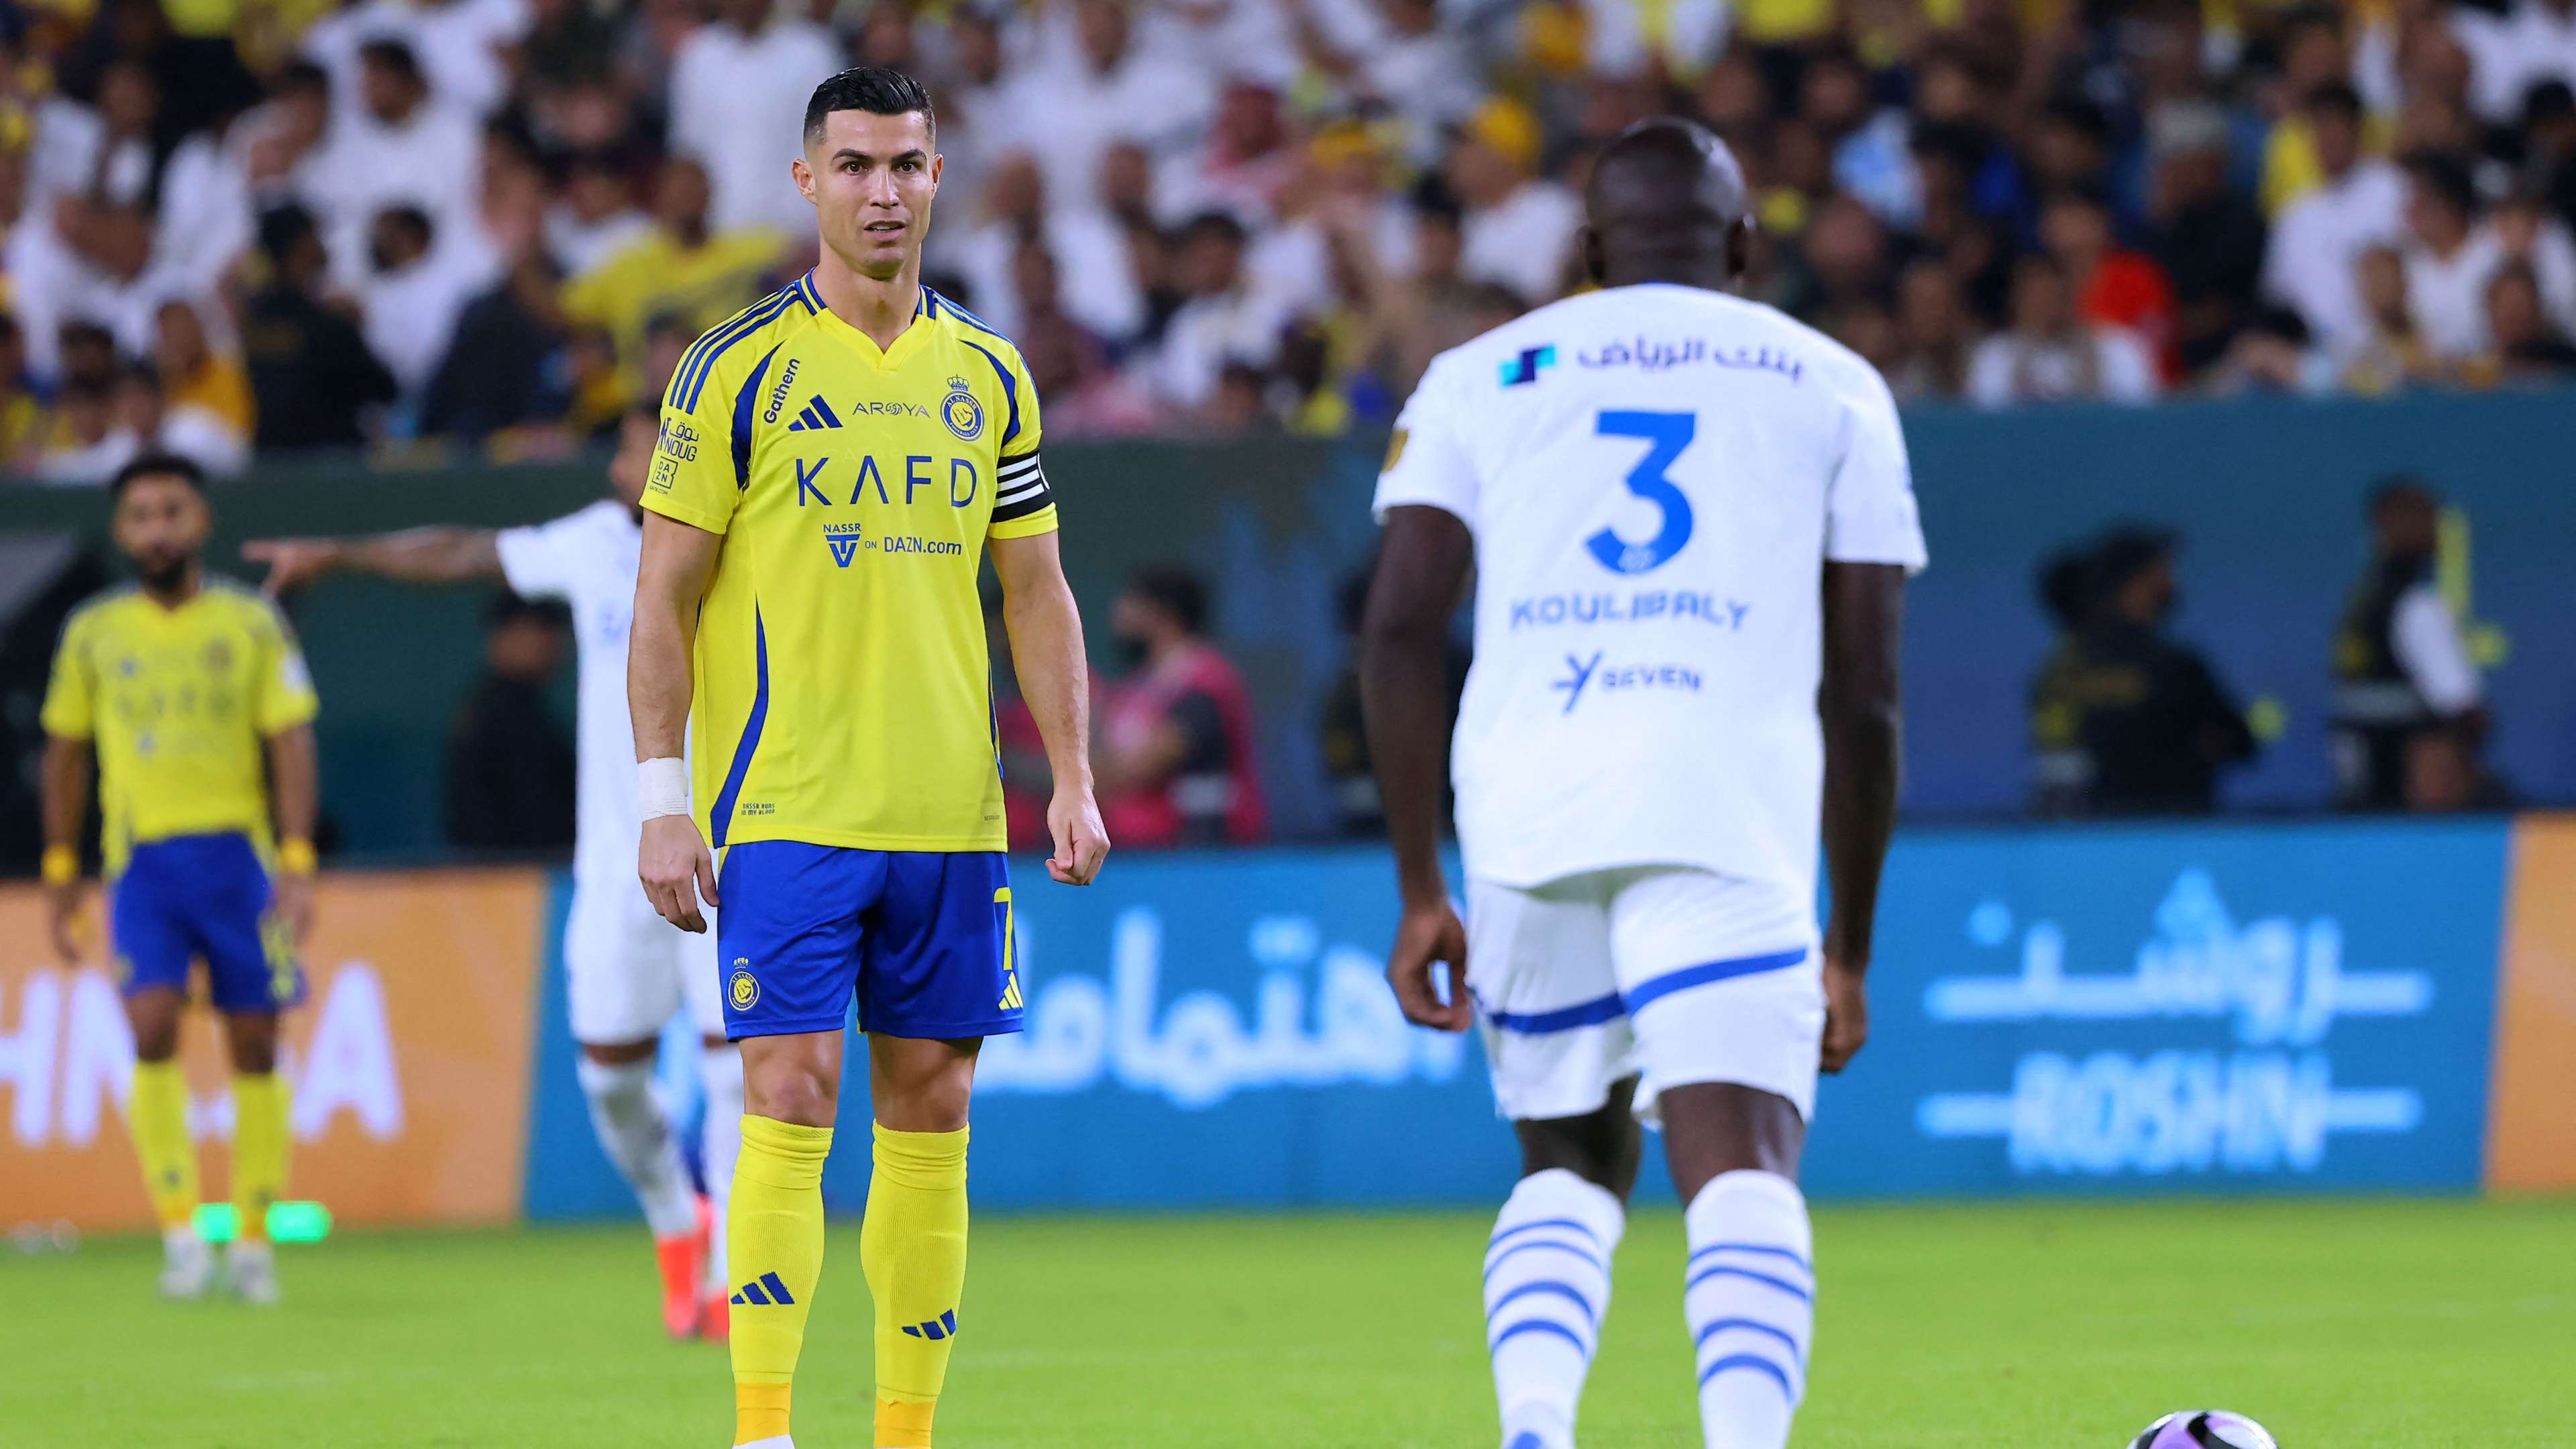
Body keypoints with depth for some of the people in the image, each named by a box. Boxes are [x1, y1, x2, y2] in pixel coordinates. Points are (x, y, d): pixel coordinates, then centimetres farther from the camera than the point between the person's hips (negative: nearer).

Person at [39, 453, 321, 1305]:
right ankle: (179, 1227, -12)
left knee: (253, 1044, 1)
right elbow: (65, 753, 15)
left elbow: (290, 744, 0)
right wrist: (60, 875, 14)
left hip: (238, 852, 0)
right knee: (152, 1029, -17)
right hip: (142, 858, 0)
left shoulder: (252, 625, 2)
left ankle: (253, 1238, 11)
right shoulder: (93, 634, 7)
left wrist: (297, 862, -9)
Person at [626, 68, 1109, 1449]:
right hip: (784, 806, -4)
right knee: (792, 1101, -11)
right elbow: (665, 594, -3)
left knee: (929, 1114, 6)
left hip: (950, 813, 4)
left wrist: (1071, 779, 7)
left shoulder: (988, 376, 11)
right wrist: (662, 798, -9)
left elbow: (1037, 592, 15)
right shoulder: (738, 366, -2)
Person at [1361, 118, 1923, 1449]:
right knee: (1741, 1171, -10)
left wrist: (1420, 888, 10)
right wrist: (1849, 946, 19)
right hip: (1732, 818, -2)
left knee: (1568, 1168, 19)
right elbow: (1862, 691, 13)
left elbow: (1404, 629, 7)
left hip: (1523, 815, 2)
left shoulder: (1482, 379, 19)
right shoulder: (1830, 389, 18)